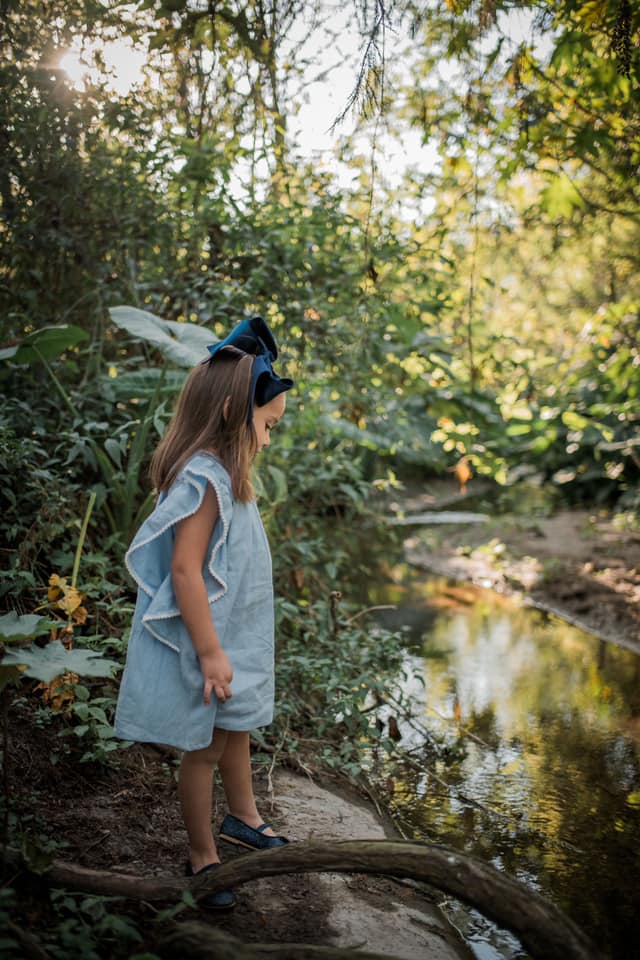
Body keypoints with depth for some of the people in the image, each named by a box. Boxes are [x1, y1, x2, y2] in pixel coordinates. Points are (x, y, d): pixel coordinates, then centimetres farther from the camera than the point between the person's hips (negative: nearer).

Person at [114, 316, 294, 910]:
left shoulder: (221, 474, 5)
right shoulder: (203, 480, -25)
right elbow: (184, 571, -28)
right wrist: (210, 652, -24)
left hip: (234, 639, 10)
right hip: (209, 645, -10)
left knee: (236, 732, 25)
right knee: (205, 748, 7)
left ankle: (243, 821, 46)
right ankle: (202, 857, 26)